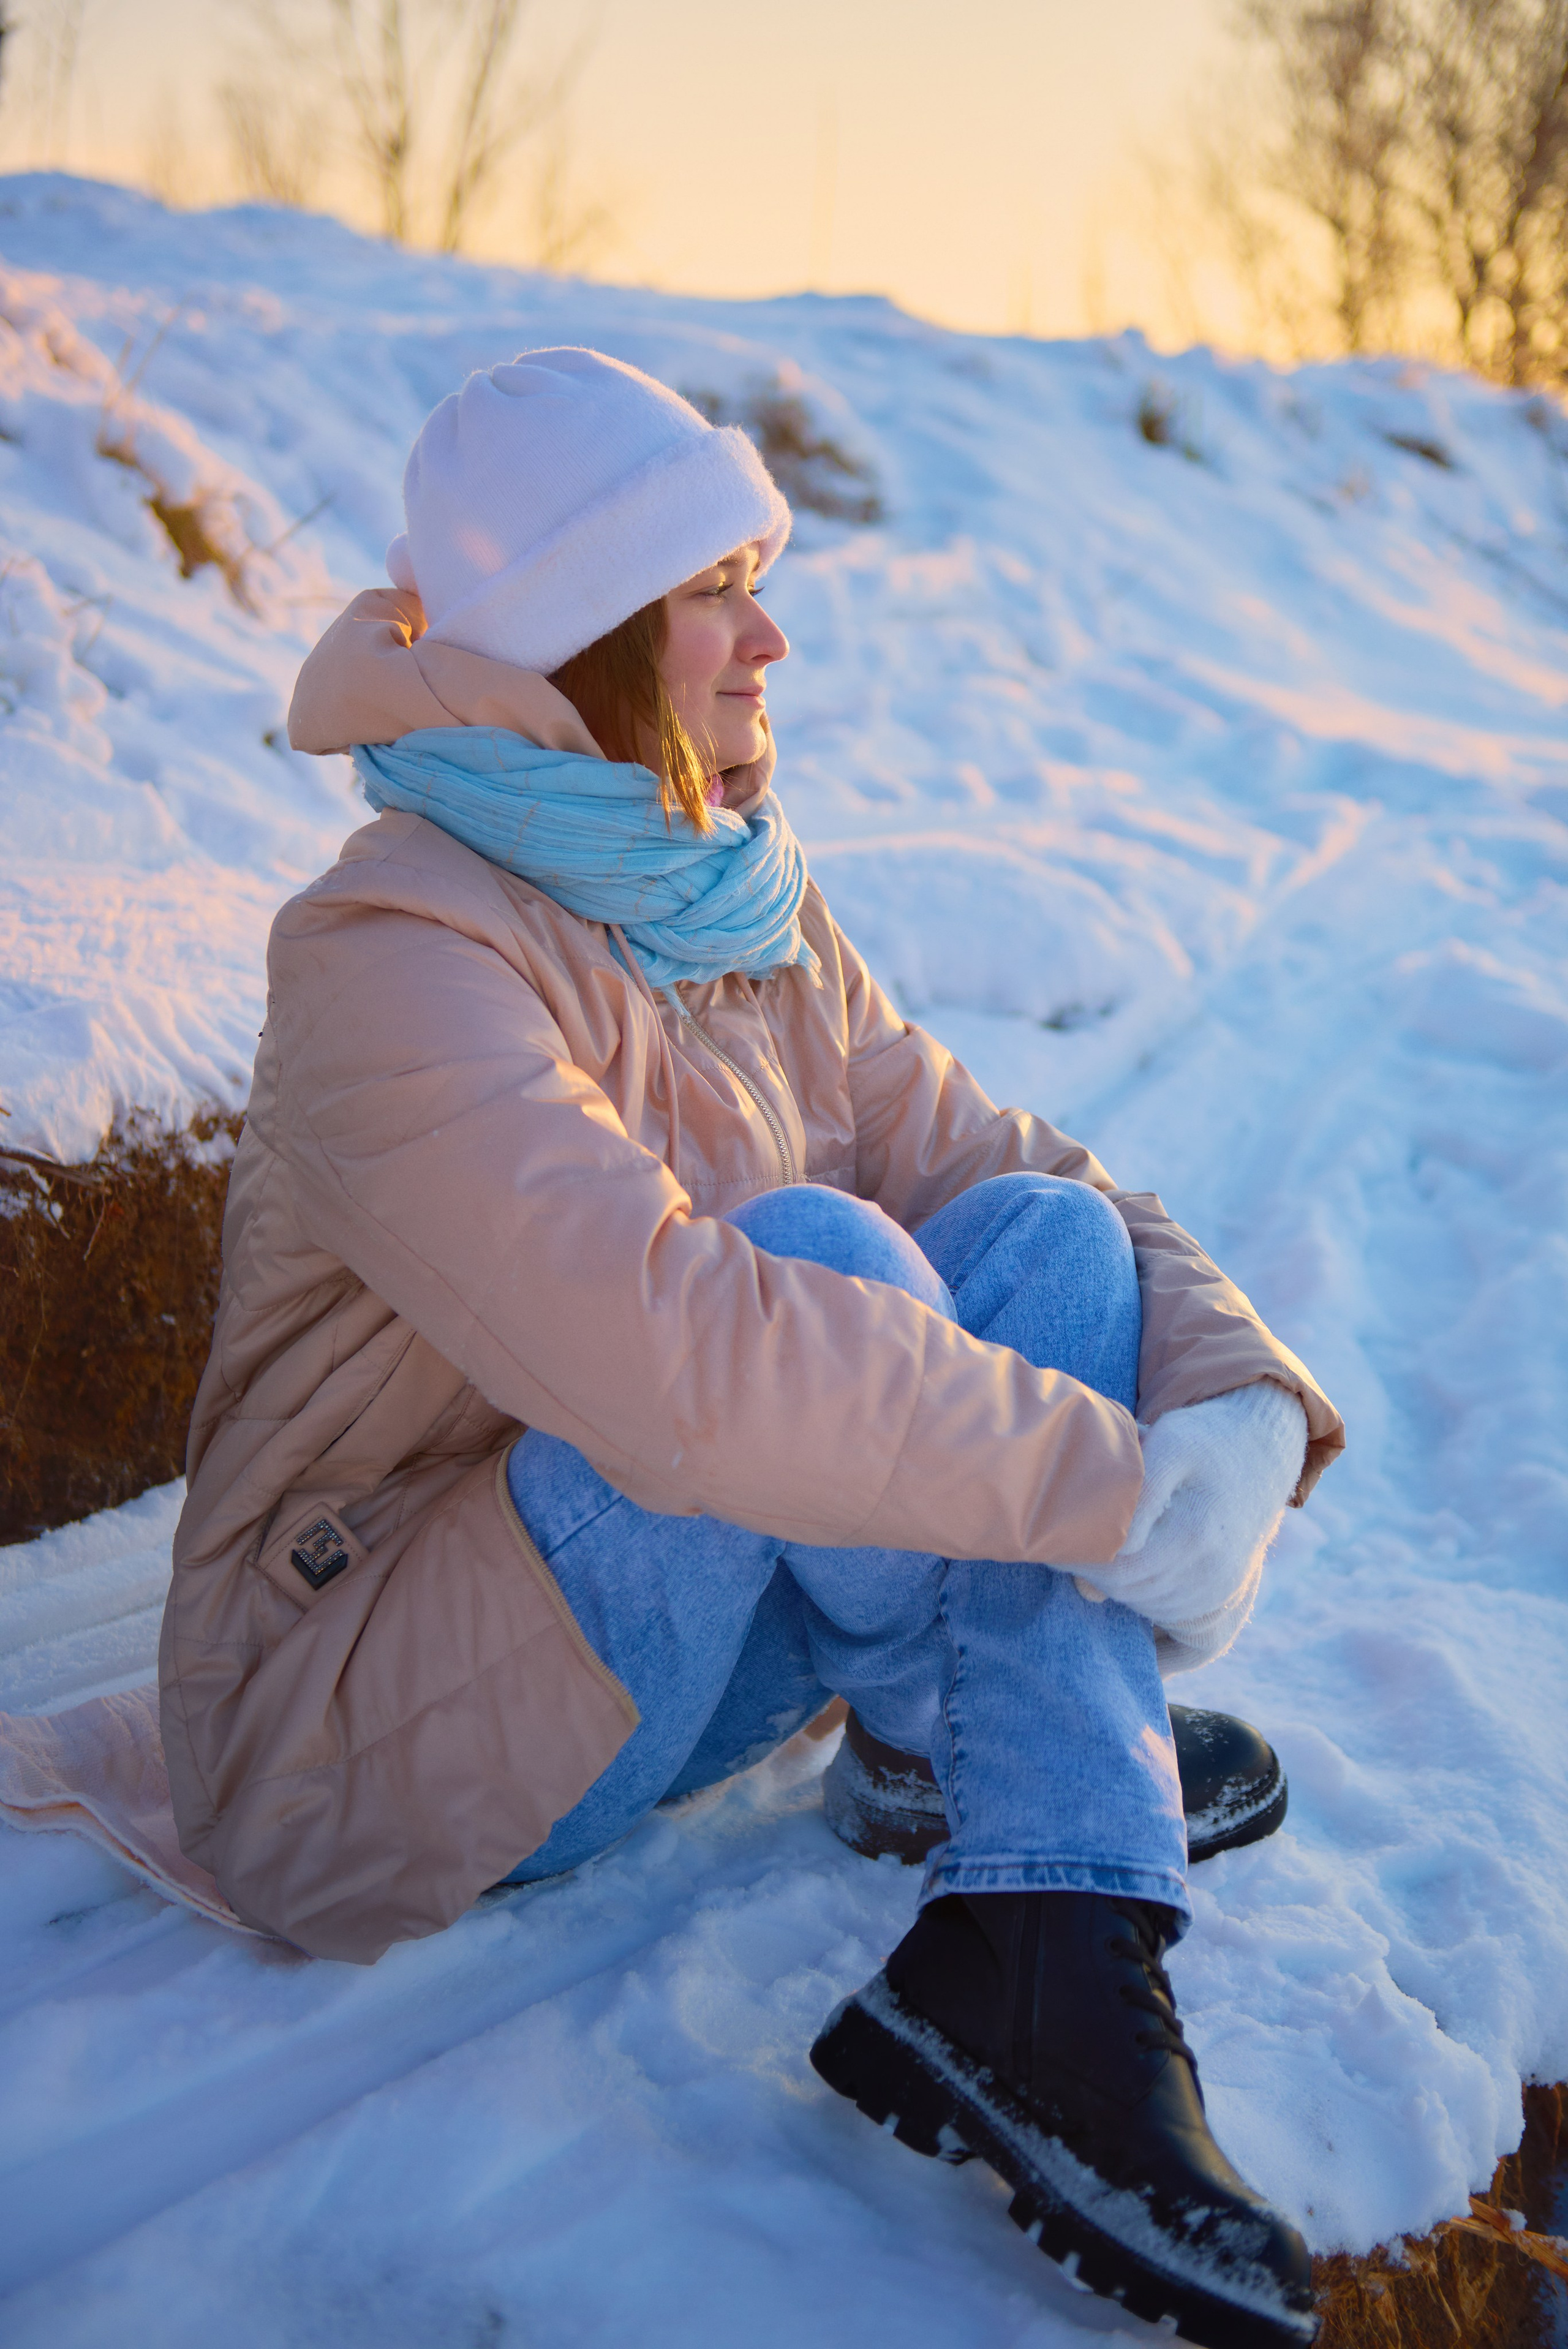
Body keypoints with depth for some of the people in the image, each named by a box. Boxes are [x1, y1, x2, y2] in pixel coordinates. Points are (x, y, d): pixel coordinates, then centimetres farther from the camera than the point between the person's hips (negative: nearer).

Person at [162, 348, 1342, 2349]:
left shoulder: (745, 919, 4)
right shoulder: (398, 957, -23)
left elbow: (996, 1160, 1)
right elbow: (692, 1367, -37)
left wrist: (1244, 1399, -18)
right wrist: (1121, 1480, -30)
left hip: (663, 1647, 8)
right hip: (360, 1741, -8)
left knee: (1045, 1237, -9)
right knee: (824, 1253, -28)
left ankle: (1037, 1957, -22)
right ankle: (1050, 1762, -1)